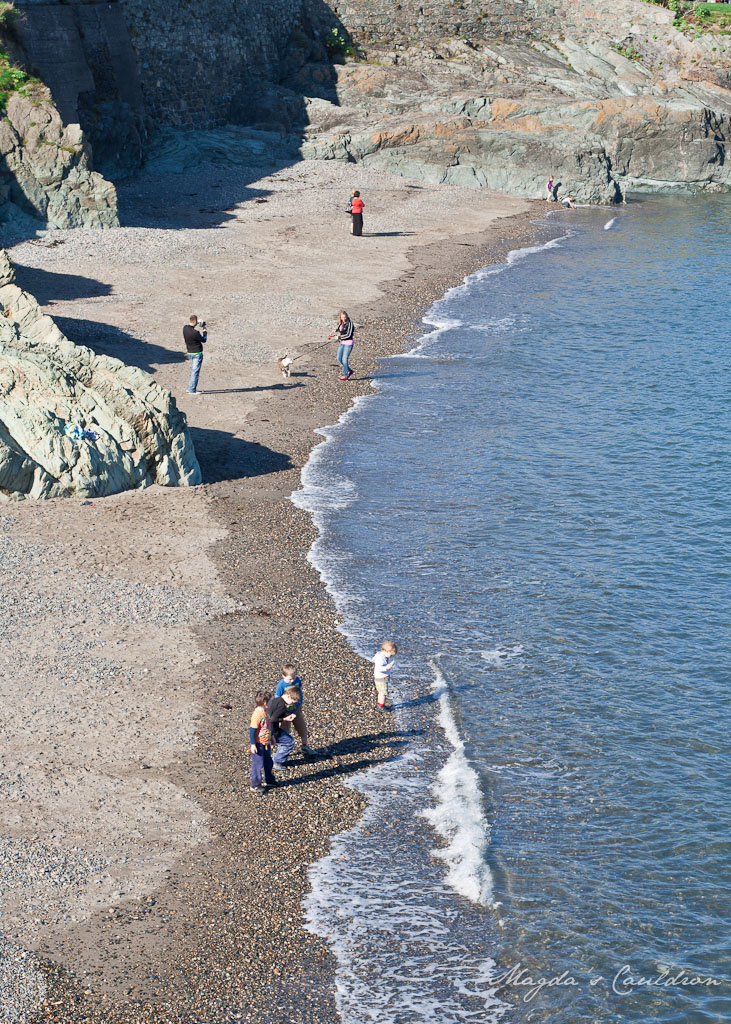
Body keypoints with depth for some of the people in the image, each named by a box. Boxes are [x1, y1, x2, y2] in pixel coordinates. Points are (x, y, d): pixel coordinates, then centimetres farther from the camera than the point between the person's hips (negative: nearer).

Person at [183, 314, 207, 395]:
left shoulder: (185, 328, -5)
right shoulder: (195, 332, -25)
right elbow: (204, 340, -10)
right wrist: (204, 330, 1)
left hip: (189, 353, 8)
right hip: (197, 353, -8)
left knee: (193, 370, 21)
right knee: (195, 371, -1)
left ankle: (191, 388, 23)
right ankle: (192, 390, 1)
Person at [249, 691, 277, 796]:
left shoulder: (265, 712, 4)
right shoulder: (257, 714, -24)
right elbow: (252, 729, -23)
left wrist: (271, 738, 27)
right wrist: (253, 744, -22)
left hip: (266, 743, 9)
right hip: (258, 744, -9)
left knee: (268, 762, 22)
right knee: (258, 764, 2)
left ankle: (269, 780, 40)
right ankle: (255, 785, 14)